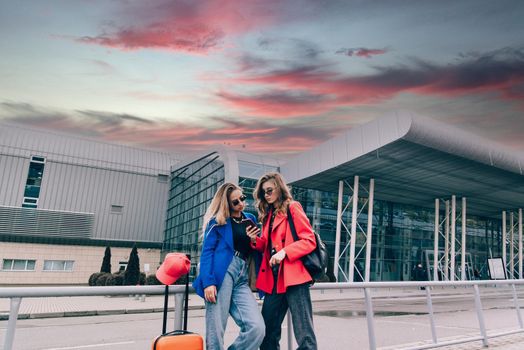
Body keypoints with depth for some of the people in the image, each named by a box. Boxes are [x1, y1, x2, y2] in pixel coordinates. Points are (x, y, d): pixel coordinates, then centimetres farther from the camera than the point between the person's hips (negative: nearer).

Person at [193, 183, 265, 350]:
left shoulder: (250, 219, 20)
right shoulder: (217, 221, 5)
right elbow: (207, 252, -4)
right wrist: (208, 282, -16)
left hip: (242, 279, 5)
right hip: (221, 275, -4)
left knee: (257, 328, -11)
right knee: (215, 331, -6)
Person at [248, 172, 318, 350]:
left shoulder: (293, 208, -2)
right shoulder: (268, 215, 18)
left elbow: (310, 240, -9)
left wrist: (284, 251, -21)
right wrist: (256, 240, 1)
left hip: (294, 276, -7)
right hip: (273, 279, 7)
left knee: (303, 332, -5)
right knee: (267, 331, 12)